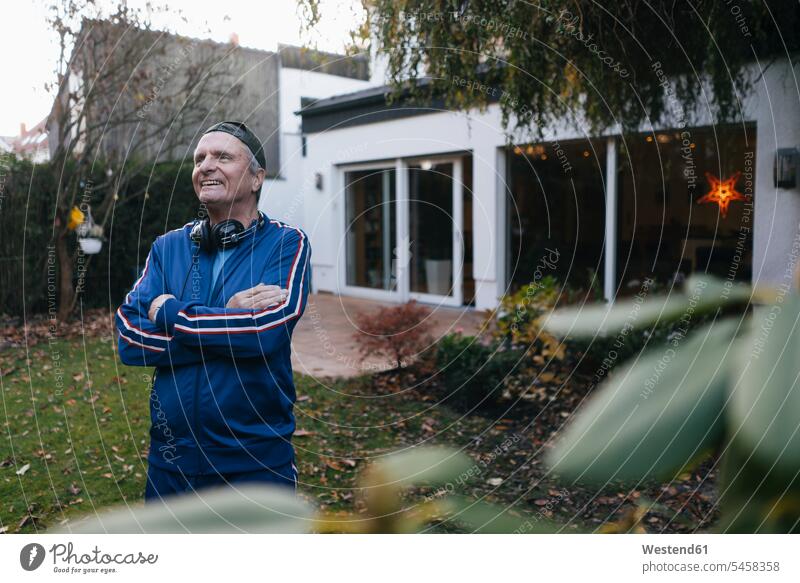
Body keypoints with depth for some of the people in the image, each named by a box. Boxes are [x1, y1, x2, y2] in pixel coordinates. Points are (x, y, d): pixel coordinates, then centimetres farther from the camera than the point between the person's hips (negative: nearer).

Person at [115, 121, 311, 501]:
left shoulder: (286, 243, -7)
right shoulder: (168, 247, 4)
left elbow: (268, 330, -22)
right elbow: (129, 339, -8)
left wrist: (169, 312, -11)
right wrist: (229, 322, -18)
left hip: (256, 461, -3)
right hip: (170, 458, 4)